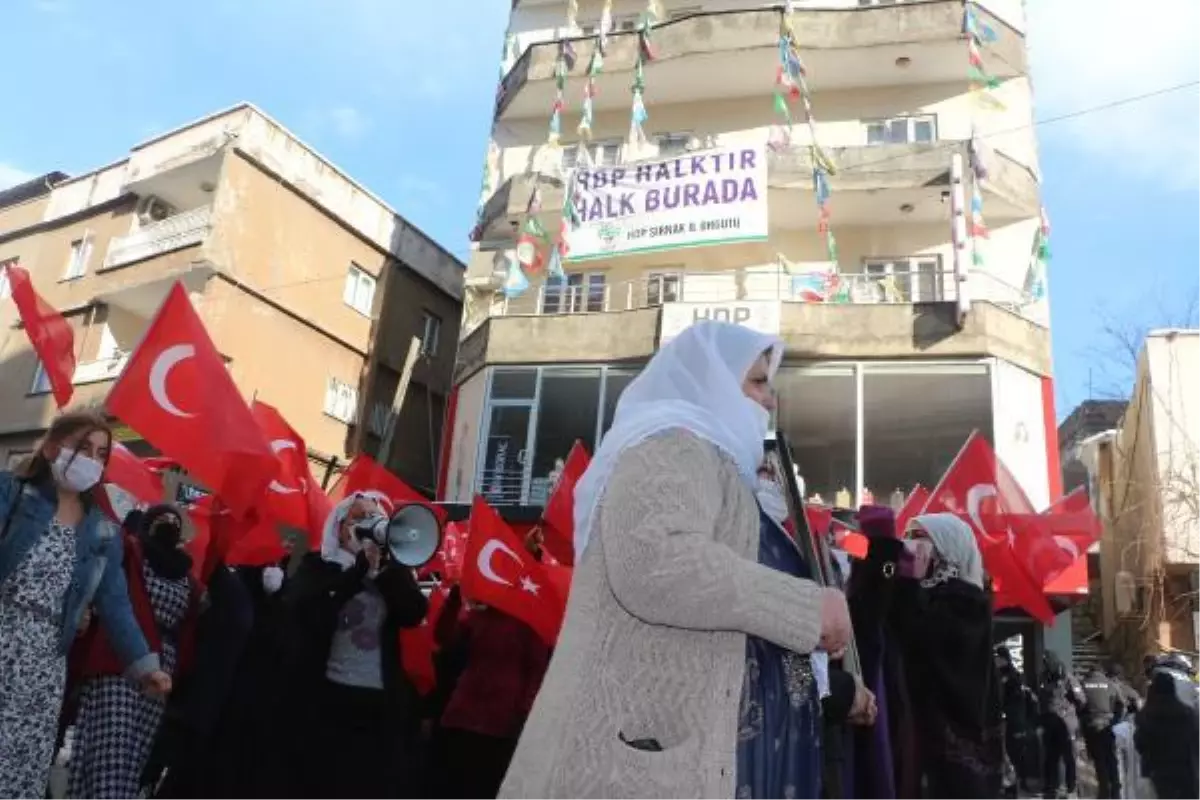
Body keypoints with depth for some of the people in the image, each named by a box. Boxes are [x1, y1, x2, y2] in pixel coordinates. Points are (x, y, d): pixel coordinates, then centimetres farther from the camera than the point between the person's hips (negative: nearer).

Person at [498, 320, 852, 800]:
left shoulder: (707, 459, 25)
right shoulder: (674, 443, -7)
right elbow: (656, 562, -27)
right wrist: (809, 607, -17)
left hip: (682, 739, 10)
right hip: (657, 745, -10)